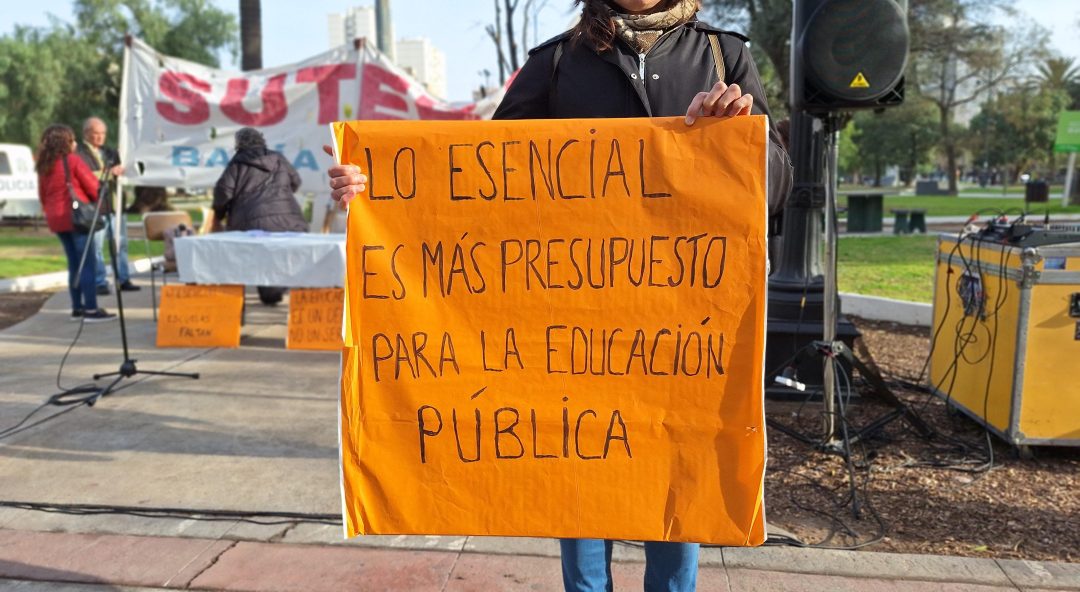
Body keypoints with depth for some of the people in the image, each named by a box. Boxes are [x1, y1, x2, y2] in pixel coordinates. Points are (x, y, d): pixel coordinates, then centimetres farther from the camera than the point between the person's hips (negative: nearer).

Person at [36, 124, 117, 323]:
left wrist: (49, 211, 22)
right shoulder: (73, 161, -7)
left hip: (55, 219, 7)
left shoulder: (43, 166, 13)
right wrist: (98, 203, 10)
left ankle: (77, 308, 15)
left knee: (74, 262, 13)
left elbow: (42, 195, 16)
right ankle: (91, 309, -10)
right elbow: (93, 186, -7)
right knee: (87, 262, -6)